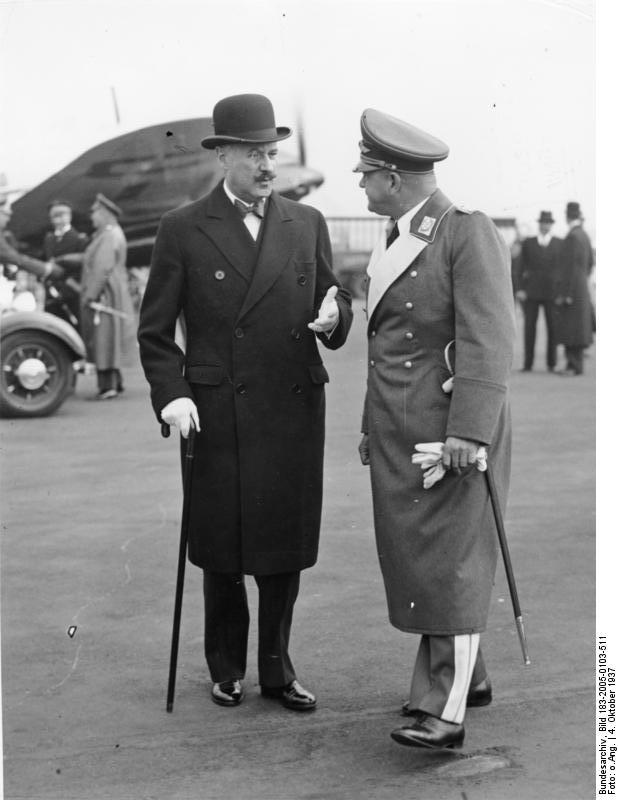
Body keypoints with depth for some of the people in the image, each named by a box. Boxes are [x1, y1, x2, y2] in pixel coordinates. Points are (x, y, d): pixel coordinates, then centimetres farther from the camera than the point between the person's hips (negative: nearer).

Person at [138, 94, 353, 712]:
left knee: (286, 547, 9)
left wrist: (333, 314, -9)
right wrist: (171, 395, -11)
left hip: (296, 412, 3)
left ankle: (276, 669, 26)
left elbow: (334, 300, 15)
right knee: (222, 550, 7)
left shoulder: (307, 224, 9)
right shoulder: (183, 230, 0)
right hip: (220, 417, -2)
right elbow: (155, 330, 2)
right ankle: (226, 668, 28)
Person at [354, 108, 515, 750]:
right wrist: (372, 424, 23)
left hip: (450, 429, -9)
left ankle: (443, 709, -3)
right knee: (413, 557, 12)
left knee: (450, 559, -6)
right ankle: (465, 675, 26)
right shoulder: (394, 239, 16)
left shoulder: (469, 233, -11)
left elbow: (487, 341, -19)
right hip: (397, 431, 9)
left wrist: (469, 431, -25)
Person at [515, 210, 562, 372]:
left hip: (552, 292, 0)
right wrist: (520, 289, -4)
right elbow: (521, 267, 6)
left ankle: (551, 363, 6)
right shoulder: (528, 243, 7)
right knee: (529, 327, -2)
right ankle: (528, 364, 0)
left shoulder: (560, 244, 6)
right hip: (531, 292, 0)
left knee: (552, 328, 0)